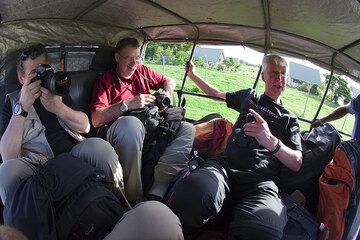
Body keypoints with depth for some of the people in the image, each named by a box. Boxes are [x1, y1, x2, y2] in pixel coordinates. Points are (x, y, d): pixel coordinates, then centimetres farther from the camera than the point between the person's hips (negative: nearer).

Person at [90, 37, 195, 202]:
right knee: (131, 123, -41)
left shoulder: (143, 71, 22)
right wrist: (128, 104, -13)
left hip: (148, 127, 6)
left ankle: (157, 190, -30)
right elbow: (96, 120, -8)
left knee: (188, 129, -15)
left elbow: (169, 81, 38)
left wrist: (166, 93, 15)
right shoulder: (107, 79, 5)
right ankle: (133, 199, -26)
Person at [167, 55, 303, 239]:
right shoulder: (249, 96, 28)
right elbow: (217, 94, 44)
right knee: (194, 191, -38)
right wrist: (193, 75, 48)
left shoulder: (290, 119, 22)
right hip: (226, 166, 2)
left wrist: (272, 142, -13)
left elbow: (297, 164, 8)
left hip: (260, 180, -1)